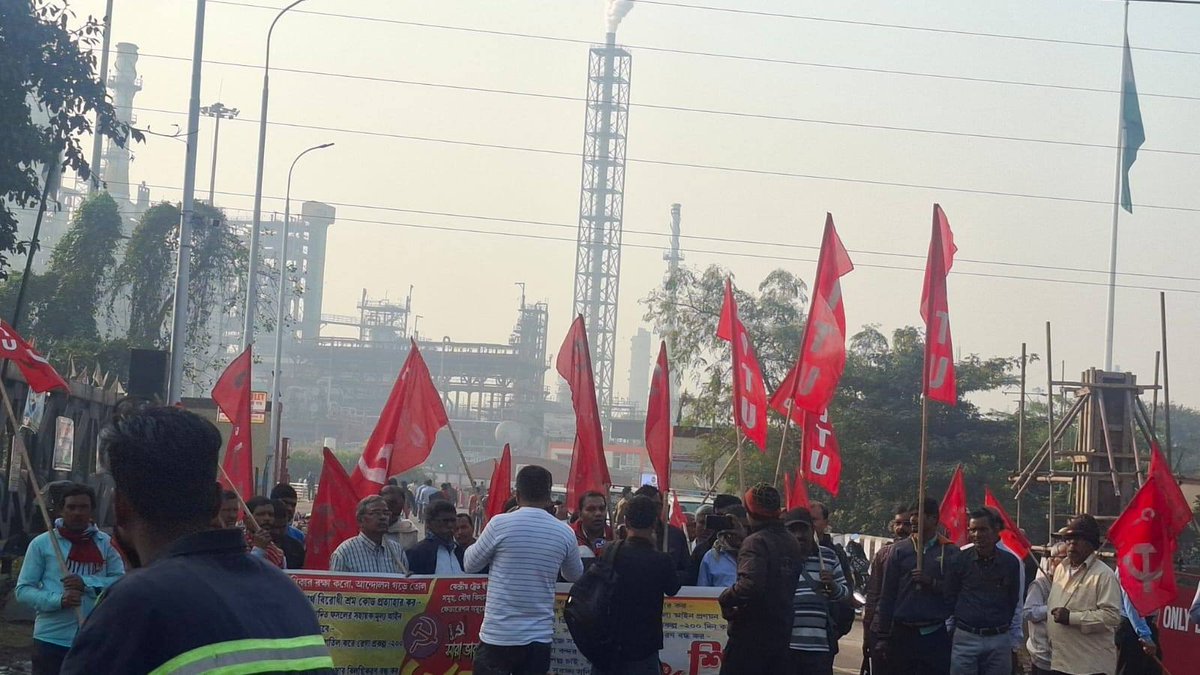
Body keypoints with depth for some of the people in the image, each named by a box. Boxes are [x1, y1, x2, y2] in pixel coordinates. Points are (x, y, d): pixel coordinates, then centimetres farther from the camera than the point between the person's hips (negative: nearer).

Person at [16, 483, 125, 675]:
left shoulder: (106, 543, 6)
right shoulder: (42, 543, 0)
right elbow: (23, 590, -2)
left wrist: (87, 584, -16)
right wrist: (58, 600, -19)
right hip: (51, 640, -2)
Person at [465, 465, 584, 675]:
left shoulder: (500, 524, -9)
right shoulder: (564, 533, 1)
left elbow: (470, 564, 4)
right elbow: (575, 575, 19)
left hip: (499, 635, -3)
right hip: (539, 637, 3)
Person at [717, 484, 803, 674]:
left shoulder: (755, 542, -15)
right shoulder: (793, 544, 11)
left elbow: (751, 584, -29)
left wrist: (726, 598, -15)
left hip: (750, 633, -8)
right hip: (781, 635, 8)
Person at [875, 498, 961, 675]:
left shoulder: (950, 552, 5)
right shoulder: (899, 550, 8)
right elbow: (887, 595, 6)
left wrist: (932, 583, -17)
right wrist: (882, 636, 1)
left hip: (936, 635, -1)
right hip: (903, 633, 2)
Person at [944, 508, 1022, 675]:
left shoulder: (1010, 562, 3)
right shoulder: (960, 559, -1)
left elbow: (1015, 602, 11)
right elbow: (949, 598, 7)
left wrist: (1016, 640, 11)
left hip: (999, 640, 1)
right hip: (965, 638, -1)